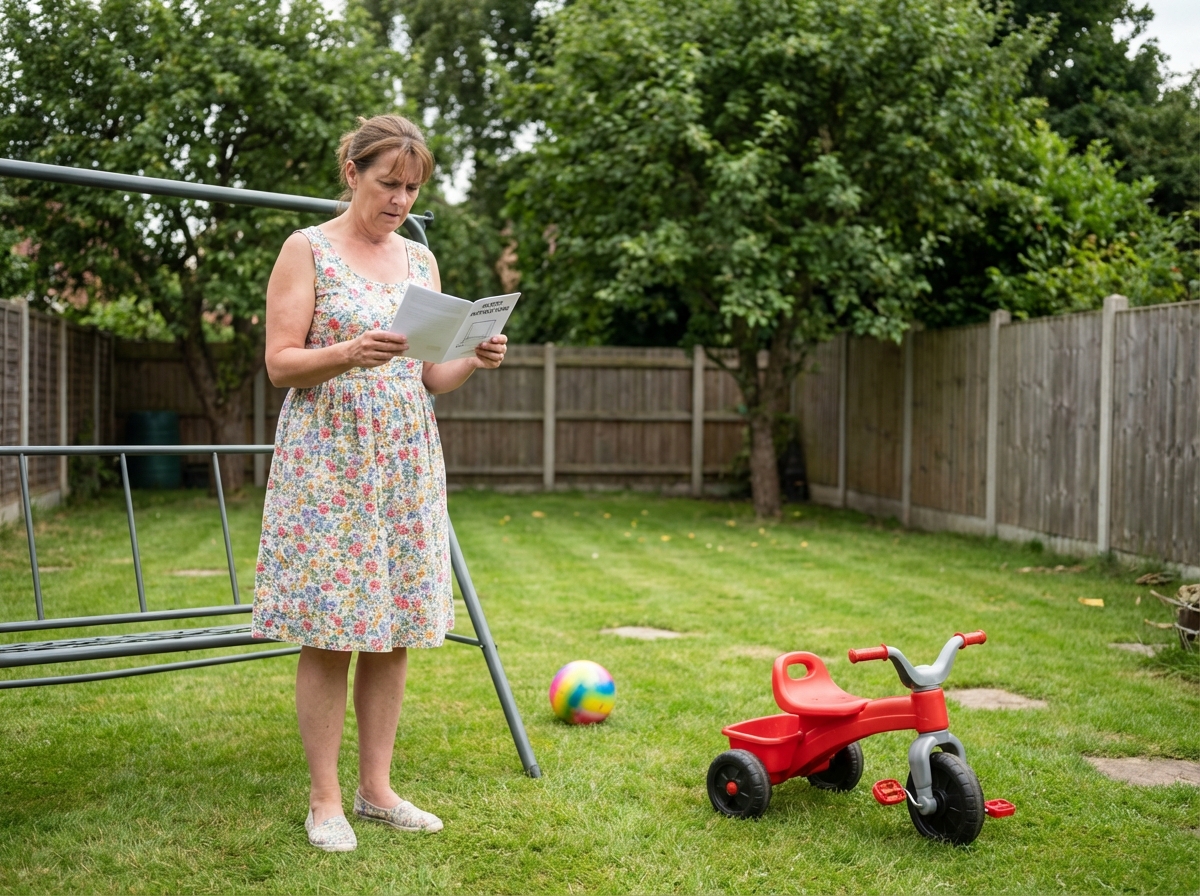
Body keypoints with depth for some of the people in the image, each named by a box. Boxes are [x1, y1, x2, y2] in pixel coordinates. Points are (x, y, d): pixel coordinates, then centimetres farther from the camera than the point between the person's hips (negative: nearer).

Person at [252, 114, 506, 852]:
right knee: (328, 633, -3)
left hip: (406, 463, 5)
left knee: (396, 630, 5)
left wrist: (475, 361, -6)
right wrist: (348, 355, -24)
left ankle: (377, 788, 17)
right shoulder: (308, 250, -1)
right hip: (327, 464, -5)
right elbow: (280, 363, -7)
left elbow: (430, 377, 14)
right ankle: (325, 800, 7)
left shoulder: (421, 260, 13)